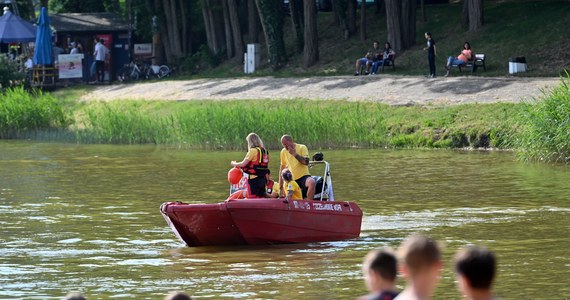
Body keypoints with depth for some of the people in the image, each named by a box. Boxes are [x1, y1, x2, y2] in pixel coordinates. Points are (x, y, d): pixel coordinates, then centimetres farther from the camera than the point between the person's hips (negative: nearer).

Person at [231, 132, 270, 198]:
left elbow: (243, 164, -9)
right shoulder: (264, 151, 11)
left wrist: (234, 164, 9)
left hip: (254, 179, -8)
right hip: (263, 179, 8)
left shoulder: (253, 151, -11)